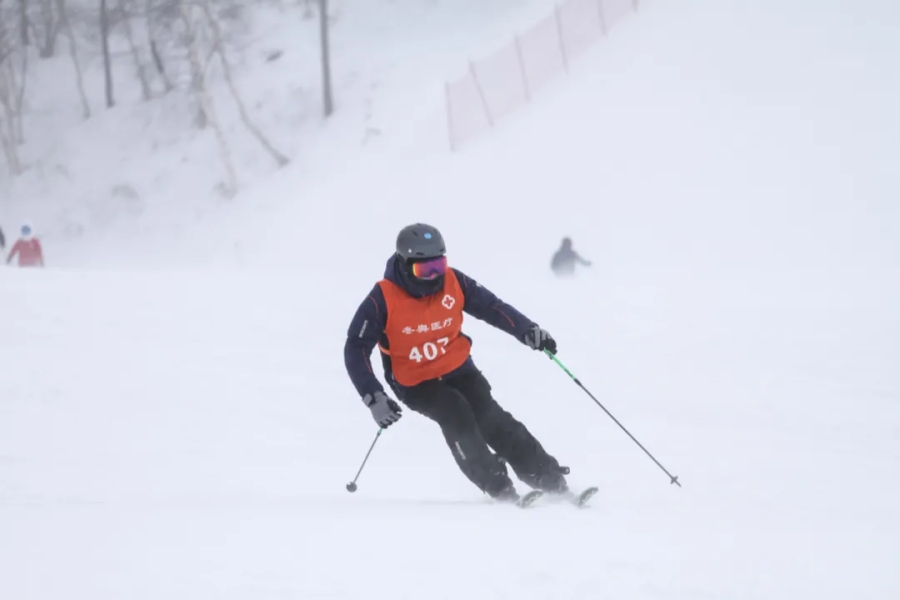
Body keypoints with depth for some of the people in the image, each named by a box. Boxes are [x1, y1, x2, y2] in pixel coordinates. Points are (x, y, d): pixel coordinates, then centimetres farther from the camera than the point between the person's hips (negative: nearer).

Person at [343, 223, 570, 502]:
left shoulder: (453, 282, -11)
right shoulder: (383, 299, -20)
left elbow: (491, 306, -2)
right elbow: (356, 350, -16)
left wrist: (527, 330, -17)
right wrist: (374, 398, -25)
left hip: (458, 369, 3)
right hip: (416, 383, -3)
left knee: (491, 419, -15)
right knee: (456, 414, -27)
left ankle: (549, 478, -11)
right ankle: (497, 487, -21)